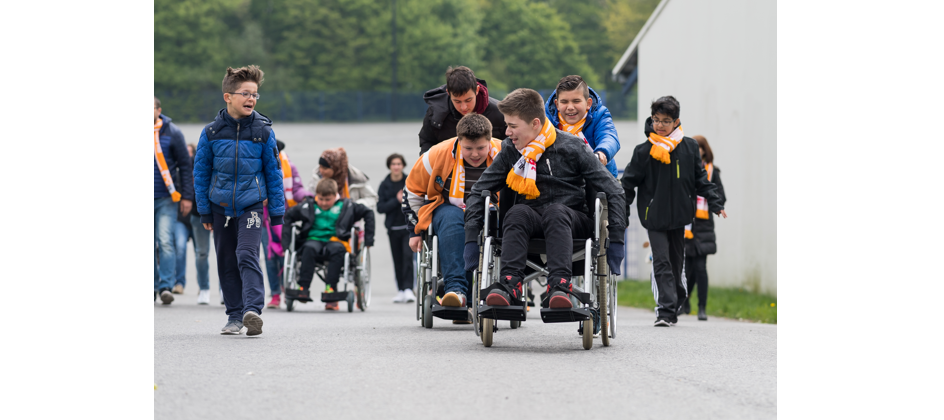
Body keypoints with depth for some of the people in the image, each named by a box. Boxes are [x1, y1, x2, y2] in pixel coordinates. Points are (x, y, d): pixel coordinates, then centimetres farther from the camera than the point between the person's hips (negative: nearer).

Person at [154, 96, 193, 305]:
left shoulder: (172, 132, -1)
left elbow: (185, 165, 4)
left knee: (165, 241, -14)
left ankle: (166, 286, -14)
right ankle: (152, 287, 17)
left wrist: (187, 197, -1)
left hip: (166, 198, -3)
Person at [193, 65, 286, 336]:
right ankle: (235, 315, 18)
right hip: (221, 206, 2)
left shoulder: (263, 131, -4)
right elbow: (200, 172, 6)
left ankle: (252, 309, -27)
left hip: (251, 205, -2)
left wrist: (277, 212, 3)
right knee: (227, 263, 8)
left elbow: (274, 172, 3)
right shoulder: (212, 132, -3)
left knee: (247, 255, -19)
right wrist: (204, 211, 6)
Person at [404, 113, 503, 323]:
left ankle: (471, 298, -34)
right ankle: (455, 288, -48)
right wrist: (415, 230, 6)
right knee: (452, 219, -38)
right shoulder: (438, 156, -9)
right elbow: (413, 190, 6)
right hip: (447, 209, 0)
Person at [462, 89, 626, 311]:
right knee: (517, 212, -31)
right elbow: (479, 191, 8)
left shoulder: (572, 147, -5)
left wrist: (616, 240, -8)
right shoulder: (510, 150, 5)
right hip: (530, 220, 2)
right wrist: (471, 238, -1)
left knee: (556, 211, -36)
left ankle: (559, 286, -52)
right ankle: (510, 285, -46)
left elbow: (612, 192, -3)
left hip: (573, 221, -2)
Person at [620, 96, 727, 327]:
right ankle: (666, 310, -16)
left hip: (679, 214, 3)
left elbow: (700, 179, 12)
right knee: (661, 262, -10)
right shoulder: (644, 151, -4)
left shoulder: (689, 147, 3)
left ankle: (673, 307, 25)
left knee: (676, 262, 12)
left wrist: (715, 204, 9)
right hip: (655, 216, -3)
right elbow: (629, 183, -1)